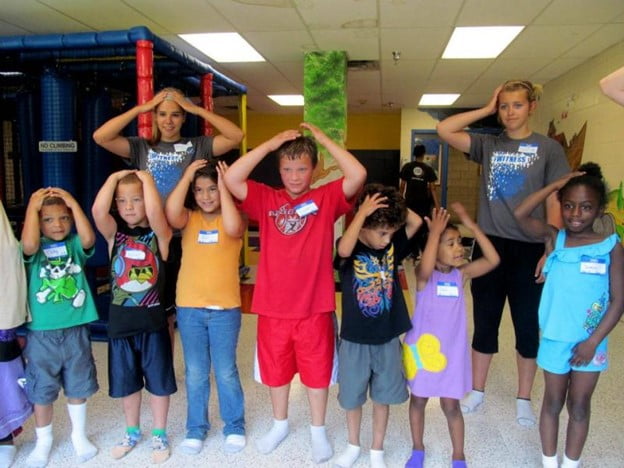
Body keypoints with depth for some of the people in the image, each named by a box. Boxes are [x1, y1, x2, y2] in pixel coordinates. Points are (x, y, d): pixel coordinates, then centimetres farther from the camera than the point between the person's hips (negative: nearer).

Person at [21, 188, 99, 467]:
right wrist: (32, 207, -20)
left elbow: (89, 238, -22)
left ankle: (79, 435, 36)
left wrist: (73, 203, -19)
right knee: (41, 391, 13)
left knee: (77, 387, 16)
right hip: (41, 332, -1)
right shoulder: (37, 248, -4)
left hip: (75, 330, 1)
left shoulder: (75, 245, 0)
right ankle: (43, 441, 34)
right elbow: (28, 245, -28)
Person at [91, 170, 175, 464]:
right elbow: (98, 211, -22)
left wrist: (146, 178, -16)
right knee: (127, 382, 18)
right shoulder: (114, 233, -1)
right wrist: (114, 177, -12)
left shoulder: (159, 233, -6)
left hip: (153, 319, -2)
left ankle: (159, 435, 31)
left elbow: (155, 212, -29)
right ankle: (132, 432, 40)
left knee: (159, 381, 11)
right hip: (120, 320, 3)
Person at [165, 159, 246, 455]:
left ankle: (234, 426, 28)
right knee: (195, 373, 13)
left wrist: (224, 187, -18)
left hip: (225, 308, -2)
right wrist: (186, 176, -13)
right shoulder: (189, 218, 3)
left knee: (226, 372, 9)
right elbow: (171, 215, -19)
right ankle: (196, 428, 31)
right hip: (189, 308, 2)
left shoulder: (233, 218, -2)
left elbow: (233, 228, -26)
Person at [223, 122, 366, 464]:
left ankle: (318, 430, 37)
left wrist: (323, 139, -13)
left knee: (317, 371, 15)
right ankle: (280, 424, 44)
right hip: (272, 307, 2)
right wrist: (270, 144, -14)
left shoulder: (326, 198, -3)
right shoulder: (265, 199, 0)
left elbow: (358, 175, -17)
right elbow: (231, 179, -13)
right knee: (275, 370, 20)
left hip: (315, 307, -2)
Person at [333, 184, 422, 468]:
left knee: (383, 396, 16)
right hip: (355, 339, -2)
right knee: (352, 397, 16)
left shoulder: (393, 245, -3)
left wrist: (393, 203, -14)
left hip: (388, 338, 3)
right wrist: (363, 211, -37)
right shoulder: (350, 249, -15)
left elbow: (416, 221, -12)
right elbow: (344, 249, -38)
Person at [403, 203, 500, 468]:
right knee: (418, 400, 15)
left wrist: (470, 224, -20)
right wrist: (435, 231, -35)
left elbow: (493, 260, -16)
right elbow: (427, 268, -40)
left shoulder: (461, 274, -5)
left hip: (452, 349, 2)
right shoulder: (424, 274, -15)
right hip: (422, 347, -2)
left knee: (450, 405, 11)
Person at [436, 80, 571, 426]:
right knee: (485, 325, 11)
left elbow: (555, 203, -3)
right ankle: (476, 392, 27)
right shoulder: (488, 145, 7)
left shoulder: (548, 148, 1)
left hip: (529, 248, -2)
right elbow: (444, 130, -5)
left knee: (527, 327, 10)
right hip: (489, 245, 2)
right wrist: (487, 109, -1)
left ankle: (523, 400, 27)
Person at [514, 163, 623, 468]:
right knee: (553, 402, 16)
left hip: (590, 341, 0)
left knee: (579, 404, 15)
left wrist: (593, 341, -12)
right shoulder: (554, 238, -4)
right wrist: (555, 185, -16)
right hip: (555, 337, 1)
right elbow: (520, 215, -19)